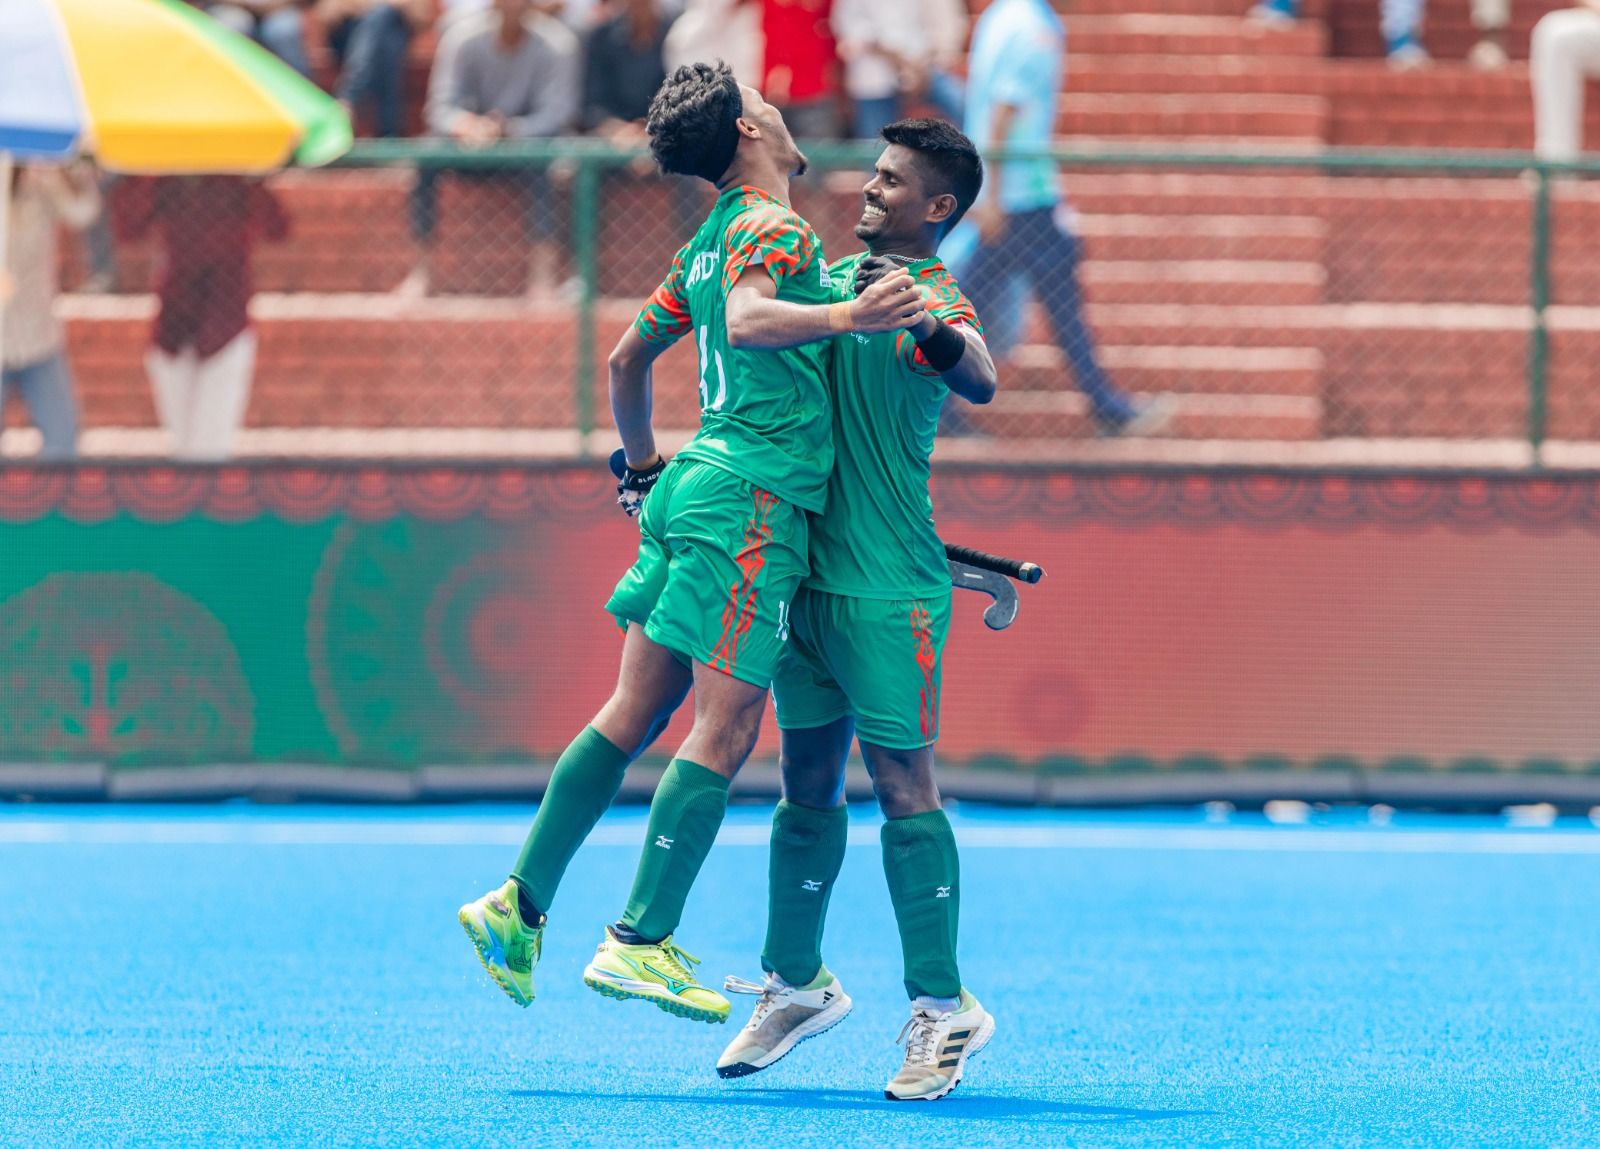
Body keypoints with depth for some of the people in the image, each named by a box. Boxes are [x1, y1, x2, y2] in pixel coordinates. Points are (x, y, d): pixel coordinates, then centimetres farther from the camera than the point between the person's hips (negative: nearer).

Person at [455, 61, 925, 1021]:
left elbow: (629, 357, 28)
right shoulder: (775, 228, -8)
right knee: (726, 728, -9)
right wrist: (844, 317, -43)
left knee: (635, 713, 11)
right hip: (753, 495, -9)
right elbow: (746, 322, -28)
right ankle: (641, 943, -12)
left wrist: (641, 469, 41)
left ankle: (521, 906, 10)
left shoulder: (711, 242, 19)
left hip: (697, 479, 9)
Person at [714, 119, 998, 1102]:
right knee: (808, 783, 13)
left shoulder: (937, 301, -9)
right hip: (807, 569, 7)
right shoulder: (833, 280, 14)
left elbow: (981, 381, -32)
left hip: (889, 586, -7)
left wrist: (933, 334, -51)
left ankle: (942, 1011, -1)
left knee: (902, 785, -6)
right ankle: (797, 985, 24)